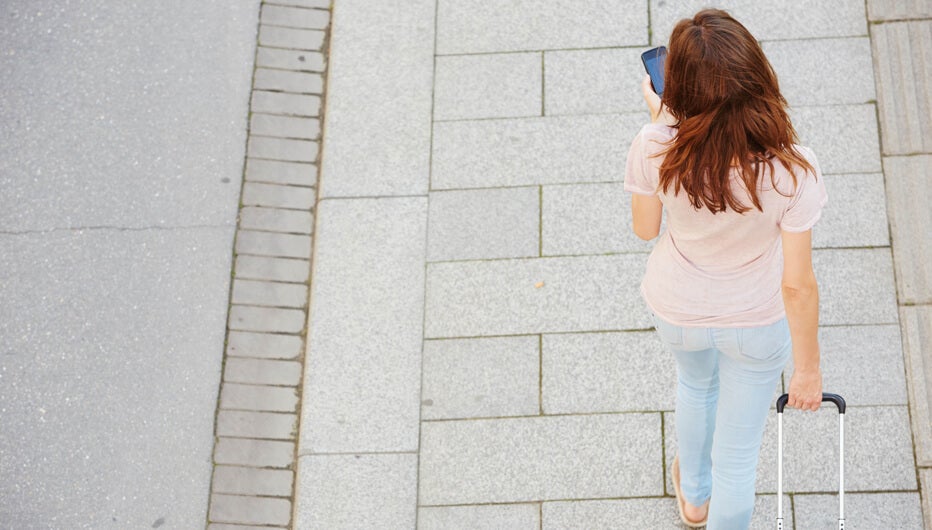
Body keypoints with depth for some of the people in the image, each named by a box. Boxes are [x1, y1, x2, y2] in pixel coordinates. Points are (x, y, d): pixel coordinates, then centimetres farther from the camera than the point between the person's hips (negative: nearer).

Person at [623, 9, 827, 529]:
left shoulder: (655, 149, -33)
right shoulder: (792, 170, -35)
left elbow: (645, 228, -10)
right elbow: (798, 284, -24)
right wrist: (809, 367, -7)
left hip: (679, 311, 3)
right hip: (758, 321, -3)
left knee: (697, 384, 38)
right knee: (738, 455, 20)